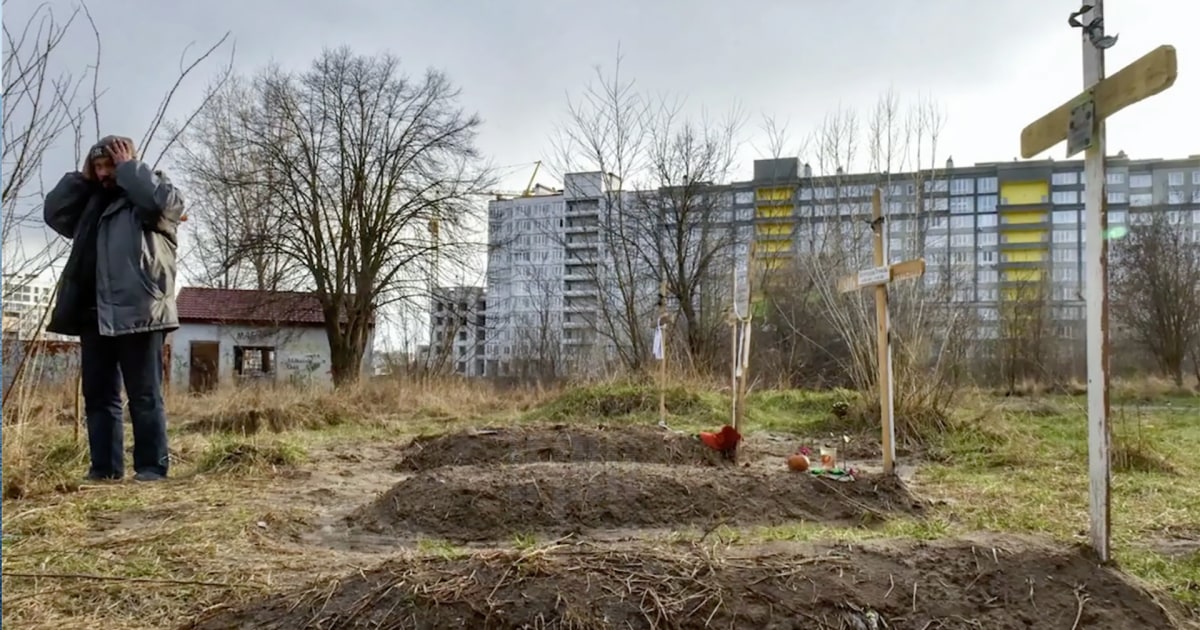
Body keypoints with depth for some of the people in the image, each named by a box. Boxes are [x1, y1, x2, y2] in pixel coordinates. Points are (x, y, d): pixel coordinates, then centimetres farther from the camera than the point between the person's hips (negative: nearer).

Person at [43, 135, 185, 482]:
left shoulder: (153, 190, 5)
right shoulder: (93, 200, 24)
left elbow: (166, 202, -17)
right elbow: (54, 213, 21)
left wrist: (128, 167, -4)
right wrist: (82, 177, 14)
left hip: (137, 312, -7)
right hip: (94, 313, 7)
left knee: (144, 395, -4)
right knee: (98, 394, 8)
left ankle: (152, 466, 1)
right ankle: (105, 466, 14)